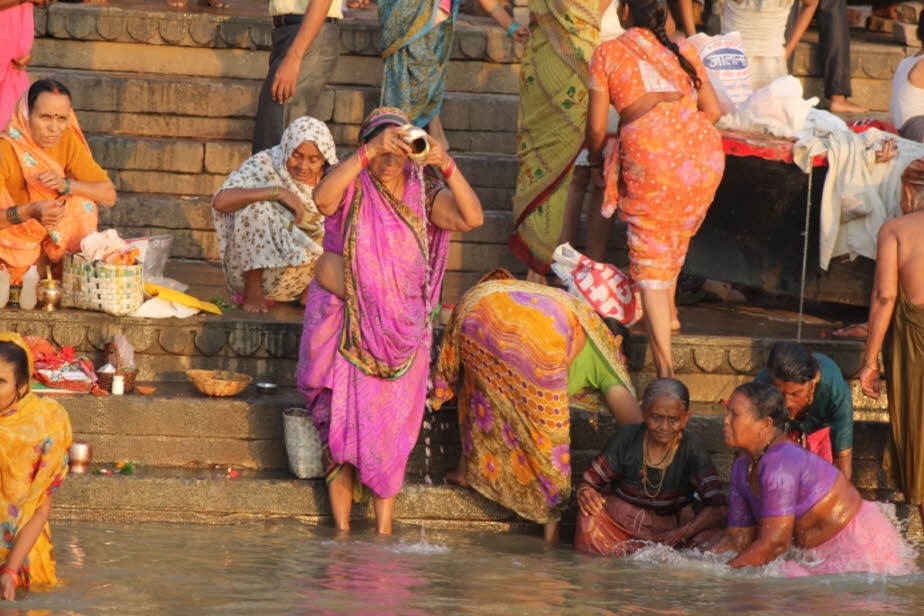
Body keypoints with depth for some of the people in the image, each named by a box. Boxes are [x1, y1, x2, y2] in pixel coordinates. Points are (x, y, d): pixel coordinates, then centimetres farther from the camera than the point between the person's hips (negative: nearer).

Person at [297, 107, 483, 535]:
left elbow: (470, 218, -11)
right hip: (344, 325, -2)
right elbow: (321, 198, -25)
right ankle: (341, 531, -2)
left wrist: (445, 166, -24)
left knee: (392, 427, -1)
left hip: (401, 331, 2)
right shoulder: (352, 187, -2)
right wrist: (370, 153, -31)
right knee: (344, 417, -7)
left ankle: (384, 531, 4)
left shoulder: (423, 195, 5)